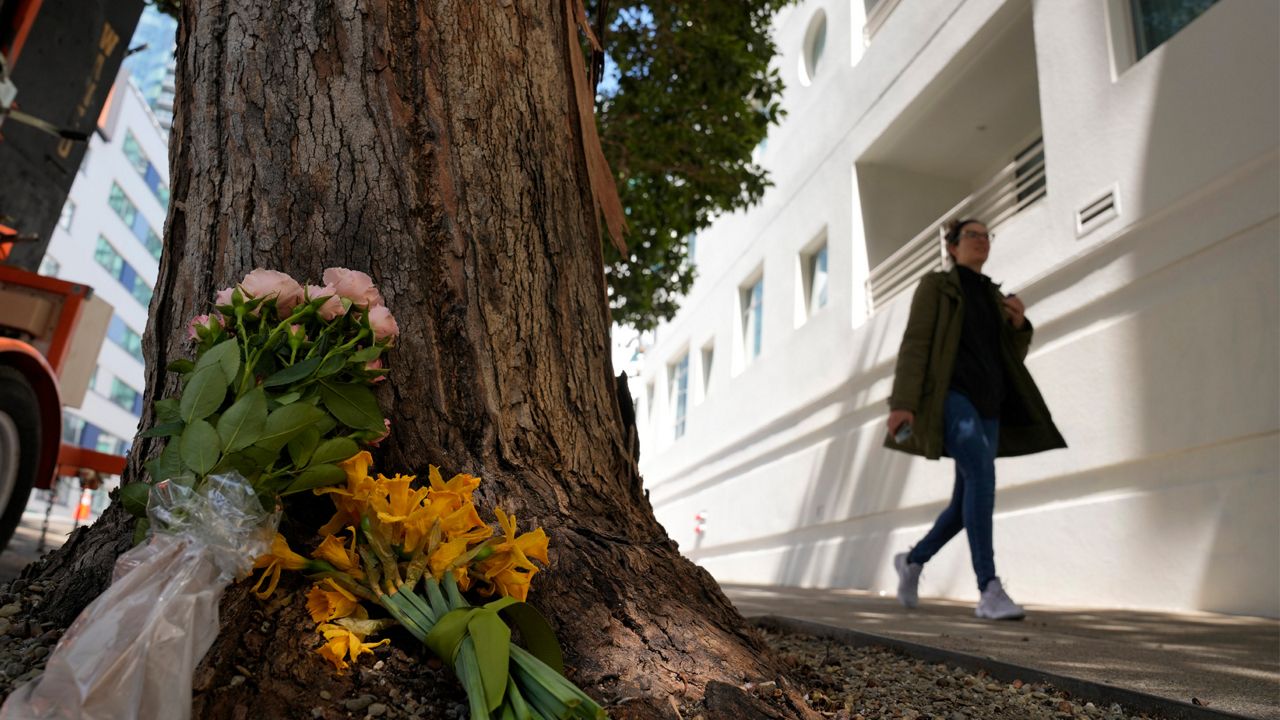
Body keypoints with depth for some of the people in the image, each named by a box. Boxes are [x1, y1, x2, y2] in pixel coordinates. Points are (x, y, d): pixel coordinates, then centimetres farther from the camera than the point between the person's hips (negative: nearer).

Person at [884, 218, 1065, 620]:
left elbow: (1012, 357, 22)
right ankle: (989, 591, -29)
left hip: (985, 404, 7)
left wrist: (1019, 322, 1)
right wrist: (902, 402, -17)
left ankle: (913, 560, 26)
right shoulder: (934, 286, 6)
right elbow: (915, 344, -5)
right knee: (982, 474, -28)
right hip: (950, 396, -7)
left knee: (968, 502, 3)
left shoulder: (994, 297, 25)